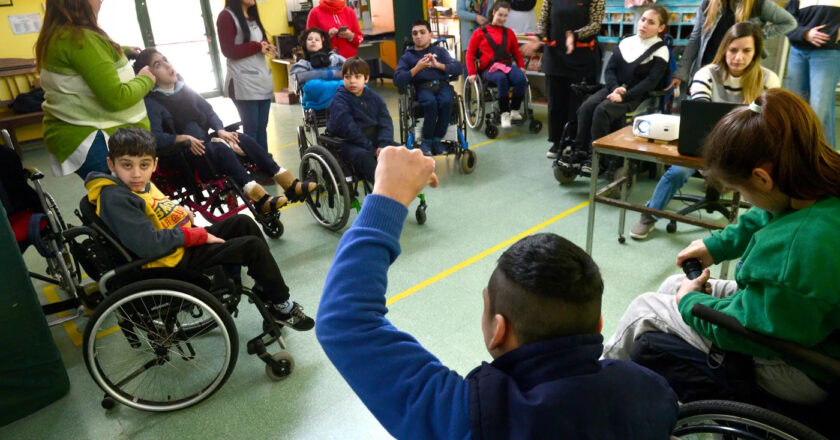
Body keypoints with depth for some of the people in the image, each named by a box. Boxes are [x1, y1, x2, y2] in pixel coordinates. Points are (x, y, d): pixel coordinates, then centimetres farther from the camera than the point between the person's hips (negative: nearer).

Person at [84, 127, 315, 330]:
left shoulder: (138, 184, 5)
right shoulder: (115, 198, -23)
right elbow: (147, 244, -31)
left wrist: (181, 212, 3)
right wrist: (198, 234, -21)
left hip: (185, 239, 10)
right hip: (178, 259, -10)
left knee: (243, 222, 11)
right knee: (253, 247, -13)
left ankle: (265, 286, 20)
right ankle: (281, 305, 5)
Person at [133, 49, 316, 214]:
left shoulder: (182, 88, 12)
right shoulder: (151, 102, -8)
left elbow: (208, 110, 14)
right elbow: (155, 137, -20)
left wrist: (220, 130, -4)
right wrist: (184, 138, -33)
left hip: (205, 141, 7)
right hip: (183, 153, -7)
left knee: (244, 139, -12)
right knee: (221, 149, -32)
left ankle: (291, 185, -20)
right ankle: (260, 200, -43)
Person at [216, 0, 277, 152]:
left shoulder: (252, 16, 19)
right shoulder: (226, 16, -5)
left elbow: (261, 42, 24)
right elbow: (229, 51, -11)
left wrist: (267, 47, 0)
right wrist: (258, 47, -12)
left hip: (263, 79, 7)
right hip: (243, 84, -7)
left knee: (261, 127, 7)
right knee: (251, 129, -5)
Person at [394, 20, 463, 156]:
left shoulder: (440, 50, 21)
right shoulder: (407, 56, 18)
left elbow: (458, 68, 7)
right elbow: (397, 81, 2)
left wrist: (438, 65, -8)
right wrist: (417, 68, -8)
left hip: (442, 84, 1)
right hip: (422, 87, -1)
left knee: (446, 102, -33)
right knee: (431, 102, -35)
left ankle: (437, 139, -15)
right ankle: (427, 141, -17)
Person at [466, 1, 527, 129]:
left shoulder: (509, 33, 20)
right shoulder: (480, 32, 10)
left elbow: (516, 52, 24)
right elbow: (470, 53, 8)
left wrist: (521, 66, 7)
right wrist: (472, 73, -2)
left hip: (507, 65, 3)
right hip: (489, 68, -3)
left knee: (521, 79, -31)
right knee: (502, 79, -39)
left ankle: (514, 110, -13)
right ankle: (504, 113, -27)